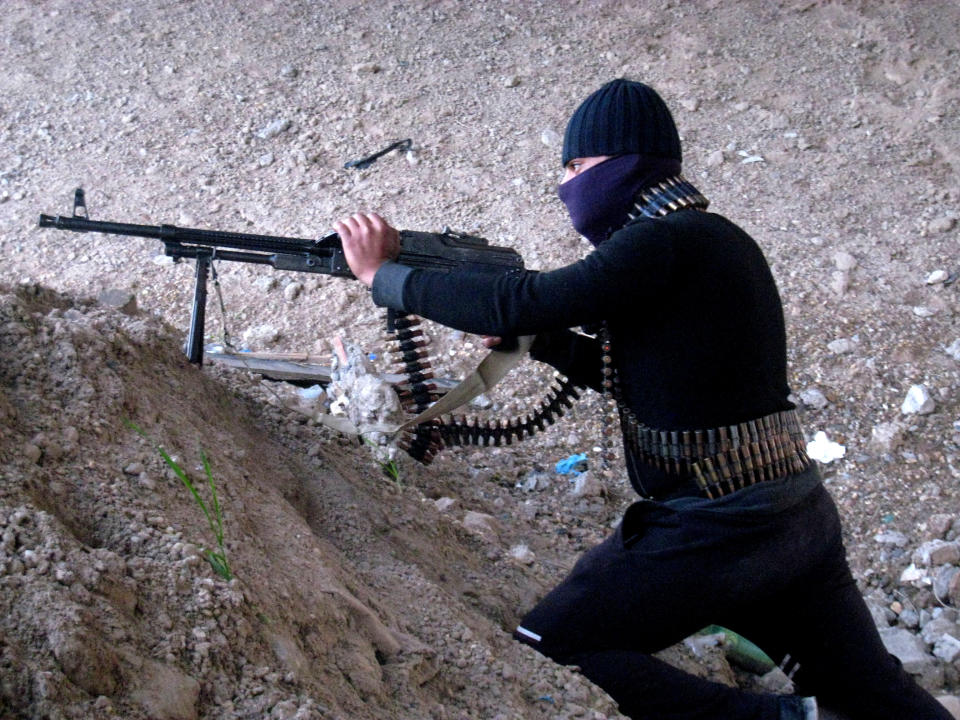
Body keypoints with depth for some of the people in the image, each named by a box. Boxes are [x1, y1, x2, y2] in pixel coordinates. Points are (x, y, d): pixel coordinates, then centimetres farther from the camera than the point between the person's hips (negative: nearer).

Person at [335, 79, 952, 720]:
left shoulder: (670, 241, -15)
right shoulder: (708, 237, 13)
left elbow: (516, 305, -21)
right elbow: (642, 373, 21)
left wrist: (382, 272, -10)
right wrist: (543, 339, 9)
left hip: (713, 534, -9)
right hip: (801, 521, 10)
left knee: (538, 656, -6)